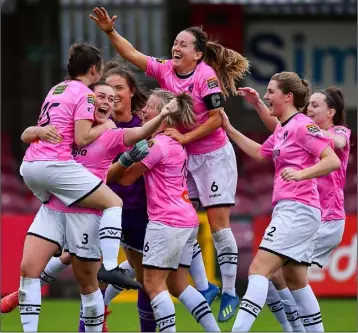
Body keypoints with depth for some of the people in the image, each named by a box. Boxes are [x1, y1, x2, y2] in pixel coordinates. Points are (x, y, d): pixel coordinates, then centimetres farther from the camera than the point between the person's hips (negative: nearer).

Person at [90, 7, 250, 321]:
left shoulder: (206, 76, -18)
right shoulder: (165, 70, -1)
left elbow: (216, 119, -18)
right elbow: (132, 54, 2)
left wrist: (184, 137, -20)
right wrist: (110, 31, -10)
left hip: (213, 156, -7)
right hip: (184, 156, 7)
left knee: (218, 224, -6)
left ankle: (229, 293, 0)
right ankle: (203, 286, 11)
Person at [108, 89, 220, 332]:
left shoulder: (157, 144, -13)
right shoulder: (175, 143, 15)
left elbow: (125, 178, -4)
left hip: (166, 222, -9)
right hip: (187, 221, 9)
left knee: (153, 284, -5)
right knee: (178, 285, 13)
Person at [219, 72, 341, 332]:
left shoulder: (302, 126, -11)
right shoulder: (282, 129, 16)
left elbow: (333, 161, -18)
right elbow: (260, 153, 34)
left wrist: (301, 173, -31)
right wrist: (229, 130, 30)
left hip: (298, 210, -10)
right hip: (287, 210, 10)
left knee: (259, 269, -18)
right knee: (295, 280, 15)